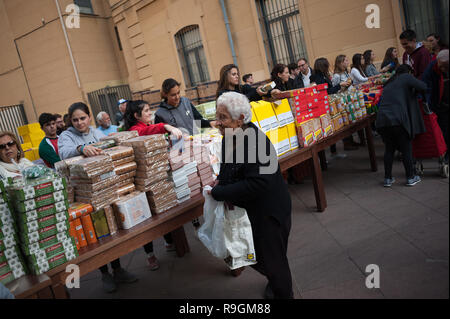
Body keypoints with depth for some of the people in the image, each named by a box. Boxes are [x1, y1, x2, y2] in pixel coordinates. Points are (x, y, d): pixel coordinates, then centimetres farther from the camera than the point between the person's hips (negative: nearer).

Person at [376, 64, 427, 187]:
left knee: (389, 149, 15)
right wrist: (414, 90, 20)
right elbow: (423, 87, -3)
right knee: (406, 148, 9)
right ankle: (411, 177, 18)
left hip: (382, 120, 6)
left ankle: (388, 178, 18)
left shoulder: (388, 84, 26)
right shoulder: (406, 78, 8)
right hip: (398, 119, -5)